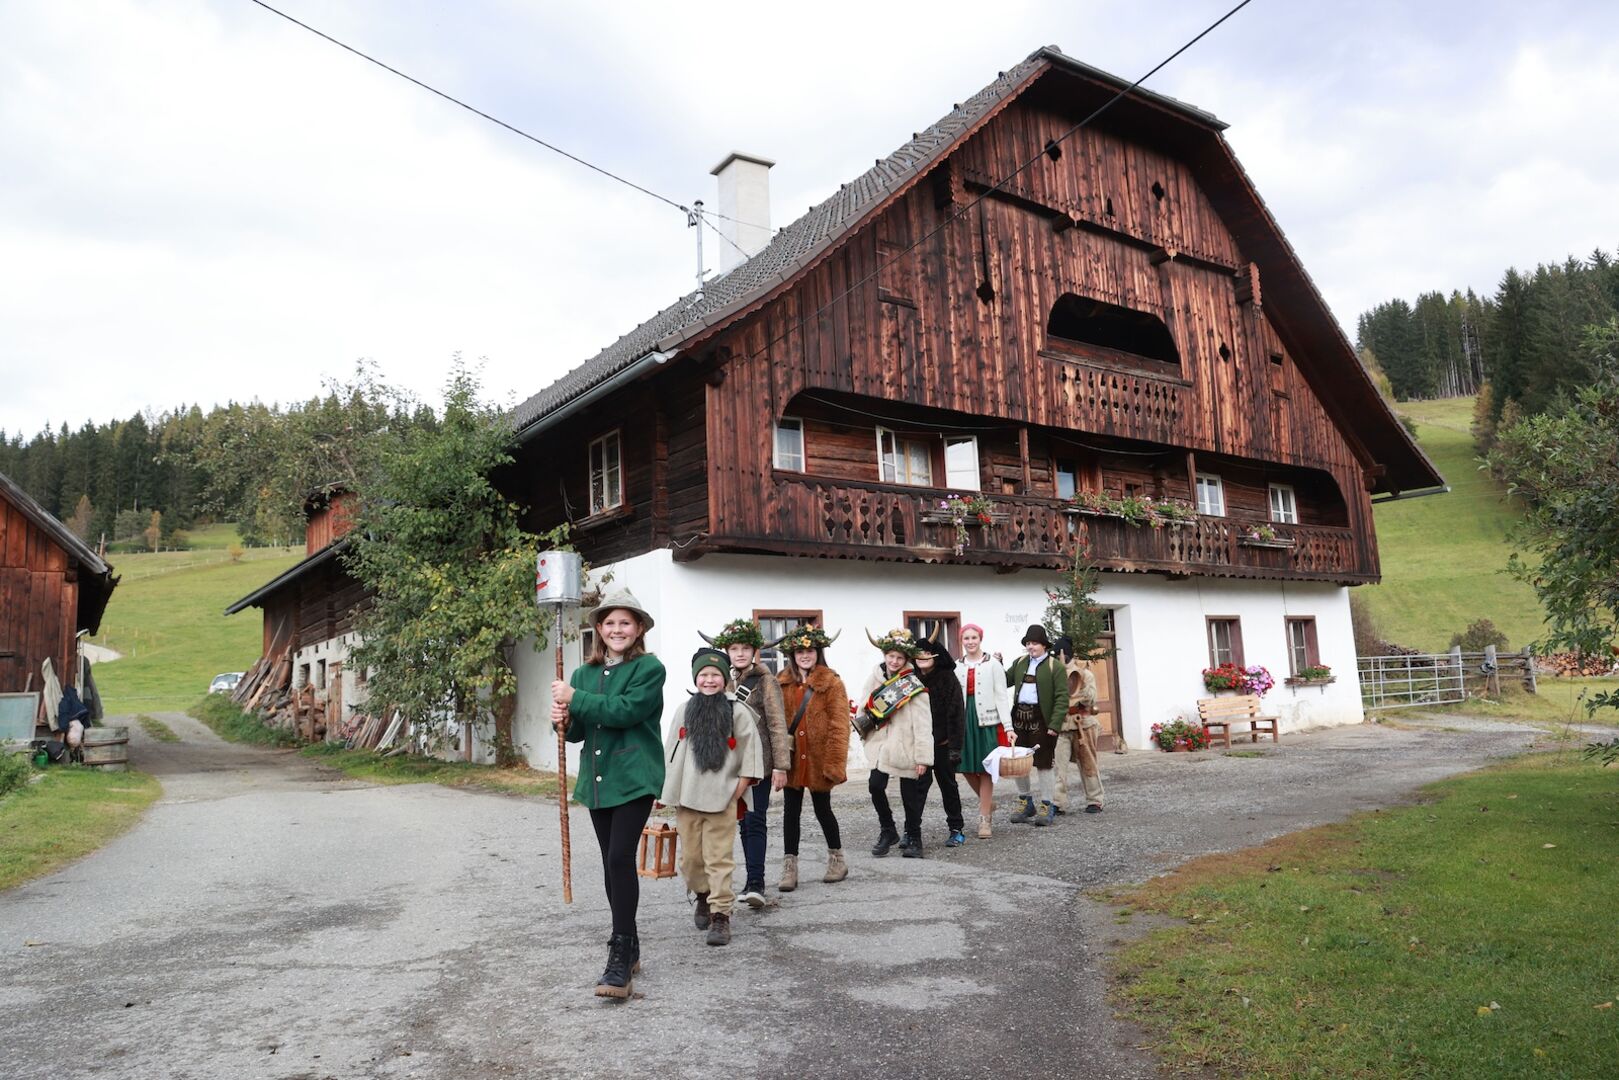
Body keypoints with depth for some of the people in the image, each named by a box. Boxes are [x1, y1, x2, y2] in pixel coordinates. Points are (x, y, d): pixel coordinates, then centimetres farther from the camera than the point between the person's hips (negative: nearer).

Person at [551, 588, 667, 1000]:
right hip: (596, 780, 7)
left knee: (620, 858, -16)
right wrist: (564, 721, -11)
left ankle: (620, 957, -8)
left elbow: (626, 710, -21)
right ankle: (628, 946, 26)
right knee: (612, 865, 13)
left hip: (634, 779, -6)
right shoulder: (585, 672, 10)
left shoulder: (649, 668, -7)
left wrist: (575, 700, -17)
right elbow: (579, 731, 11)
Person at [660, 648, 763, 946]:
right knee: (690, 857, 12)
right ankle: (703, 896, 35)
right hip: (685, 796, 4)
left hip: (721, 798, -4)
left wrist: (737, 793, -6)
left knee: (719, 858, -3)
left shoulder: (738, 711, -3)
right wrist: (662, 789, 11)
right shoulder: (684, 710, 8)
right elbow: (670, 752, 13)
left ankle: (721, 915, 4)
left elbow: (750, 755, -2)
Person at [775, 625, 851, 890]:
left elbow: (839, 726, -10)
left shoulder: (832, 684, -6)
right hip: (791, 759, 3)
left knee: (822, 809, 10)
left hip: (818, 759, -3)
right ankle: (789, 868, 12)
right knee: (791, 811, 5)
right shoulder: (782, 683, 6)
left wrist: (834, 763, -15)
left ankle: (837, 859, 30)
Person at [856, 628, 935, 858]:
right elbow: (865, 705, 16)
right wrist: (862, 720, -3)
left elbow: (923, 724, -12)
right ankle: (887, 831, 13)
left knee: (910, 794, 4)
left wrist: (923, 757, -15)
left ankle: (913, 838, 24)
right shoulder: (876, 674, 3)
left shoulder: (913, 686, -11)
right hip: (881, 743, 4)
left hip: (905, 746, -3)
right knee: (875, 786, -9)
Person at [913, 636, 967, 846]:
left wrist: (955, 746, -15)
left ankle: (957, 829, 20)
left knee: (948, 785, 9)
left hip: (942, 743, -2)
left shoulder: (948, 679, -6)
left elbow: (956, 714, -10)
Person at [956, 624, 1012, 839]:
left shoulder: (993, 664, -1)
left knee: (985, 769, 0)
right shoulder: (956, 667, 7)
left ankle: (984, 819, 8)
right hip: (964, 720, 3)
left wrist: (1008, 726, -10)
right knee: (966, 767, 4)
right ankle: (988, 803, 29)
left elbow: (1001, 697, -3)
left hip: (987, 720, -3)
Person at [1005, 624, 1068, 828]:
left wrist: (1054, 724, -16)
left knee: (1044, 763, 0)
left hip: (1041, 719, -5)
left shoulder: (1055, 667, -4)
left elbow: (1062, 697, -9)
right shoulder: (1019, 663, 13)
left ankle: (1047, 808, 11)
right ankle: (1024, 803, 27)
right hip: (1019, 717, 5)